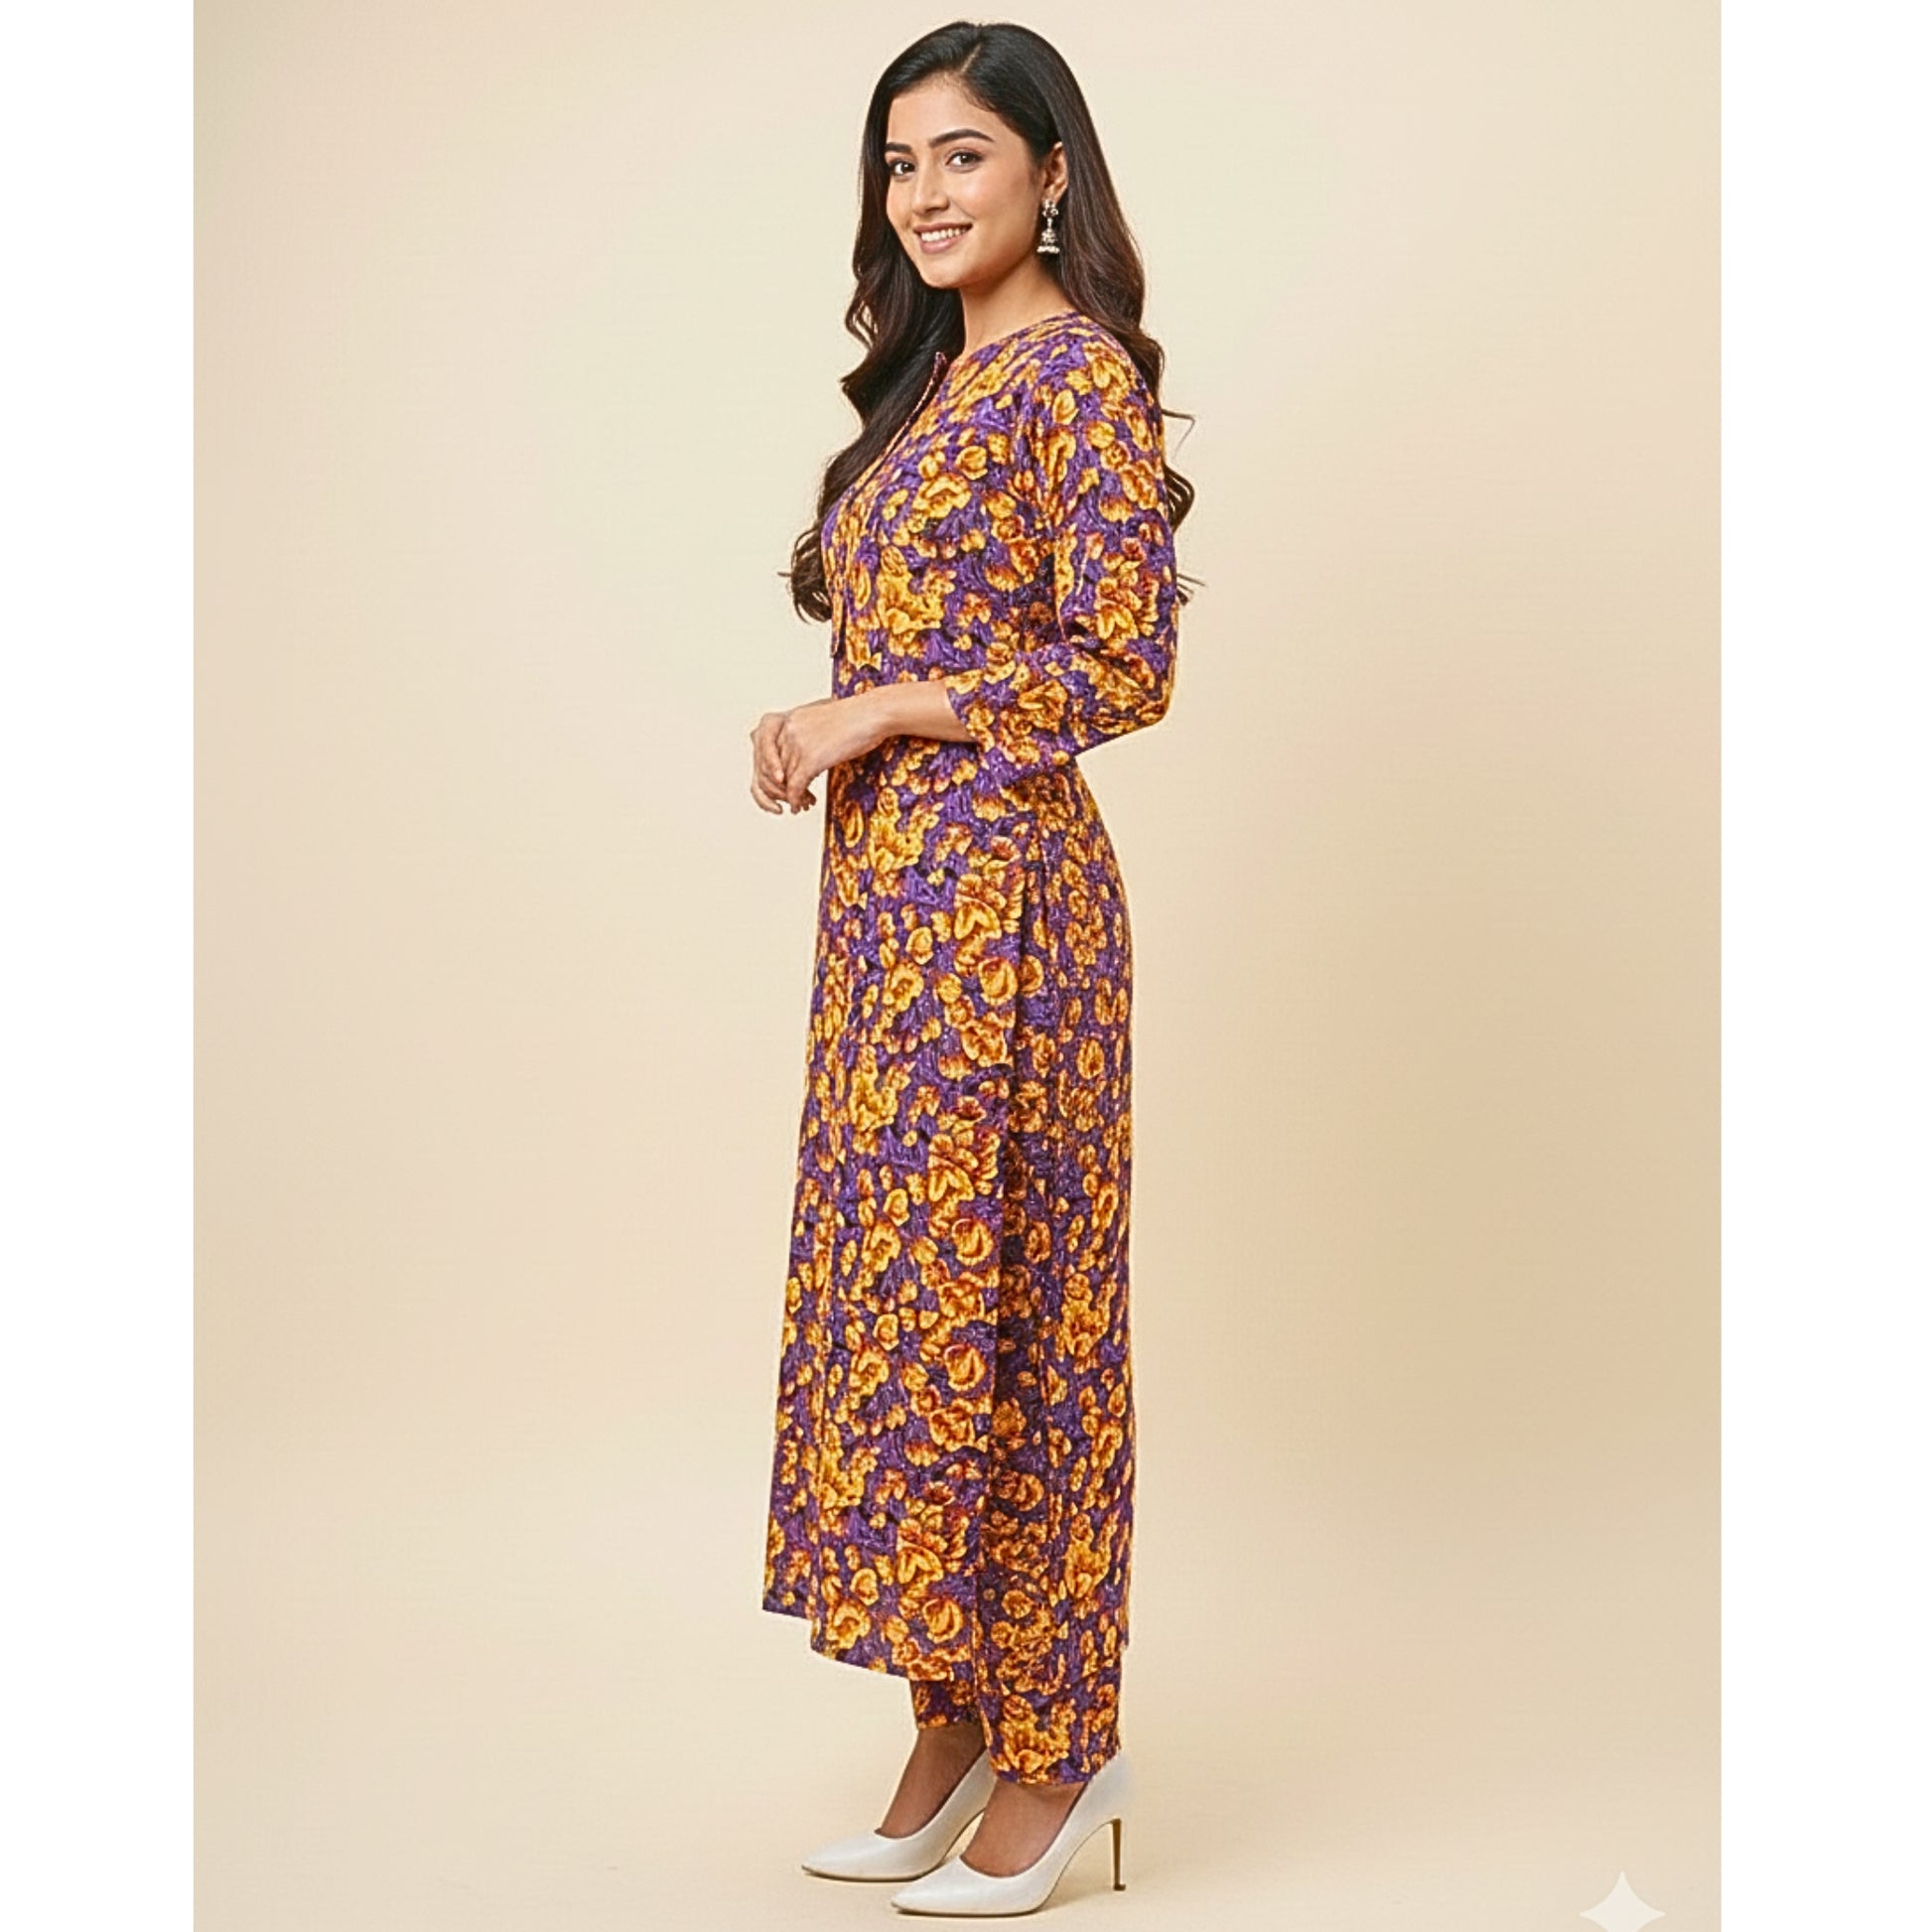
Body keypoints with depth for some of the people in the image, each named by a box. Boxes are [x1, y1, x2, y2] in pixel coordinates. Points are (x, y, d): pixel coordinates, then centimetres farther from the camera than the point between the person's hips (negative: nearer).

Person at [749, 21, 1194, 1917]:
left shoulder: (1080, 369, -8)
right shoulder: (936, 375, 18)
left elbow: (1124, 664, -15)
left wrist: (872, 711, -13)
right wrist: (822, 730, 2)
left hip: (995, 885, -9)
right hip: (886, 883, 9)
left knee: (988, 1286, -3)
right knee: (899, 1278, 10)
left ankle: (1052, 1751, 12)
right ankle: (950, 1735, 21)